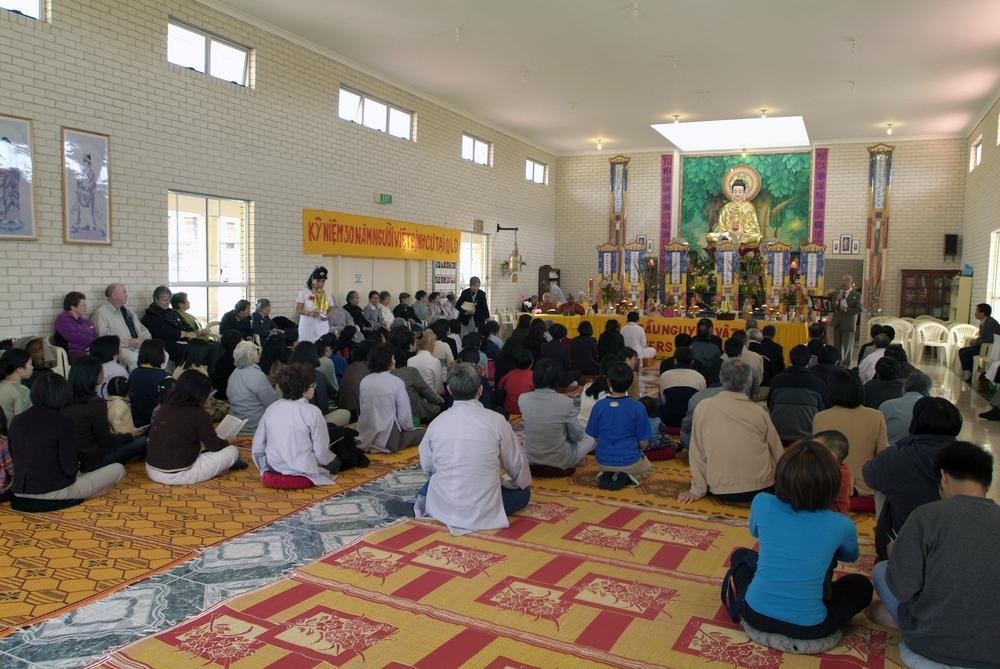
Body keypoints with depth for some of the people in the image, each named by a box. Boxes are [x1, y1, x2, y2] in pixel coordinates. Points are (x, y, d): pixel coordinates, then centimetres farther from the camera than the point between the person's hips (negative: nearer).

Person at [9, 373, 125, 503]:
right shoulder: (63, 422, -18)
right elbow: (69, 468, -18)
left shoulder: (16, 422, -1)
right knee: (118, 469, 5)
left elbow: (15, 459, 12)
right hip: (54, 491, -7)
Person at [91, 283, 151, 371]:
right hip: (120, 348, -6)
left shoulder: (128, 311, 23)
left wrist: (143, 338, -1)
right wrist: (128, 342, -15)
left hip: (140, 346, 6)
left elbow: (144, 330, 23)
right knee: (135, 359, -36)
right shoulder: (101, 313, 1)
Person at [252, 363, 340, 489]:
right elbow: (322, 454, -13)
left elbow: (256, 449, 0)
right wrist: (329, 458, 9)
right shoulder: (312, 412, -16)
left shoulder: (271, 409, -1)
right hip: (302, 478, -5)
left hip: (272, 478, 5)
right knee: (335, 463, 22)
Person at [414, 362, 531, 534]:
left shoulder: (437, 422, -6)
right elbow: (517, 465, -1)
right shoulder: (496, 420, -13)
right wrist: (525, 484, 22)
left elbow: (427, 468, 5)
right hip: (484, 511, -5)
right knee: (523, 491, 20)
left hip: (442, 507, 5)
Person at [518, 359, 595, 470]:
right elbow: (577, 436, -10)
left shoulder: (522, 399, -14)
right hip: (560, 461, -3)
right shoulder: (566, 402, -23)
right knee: (590, 438, 22)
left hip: (531, 458, 3)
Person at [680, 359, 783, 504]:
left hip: (721, 492, 0)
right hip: (762, 489, 0)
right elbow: (778, 454, 3)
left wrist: (697, 490, 6)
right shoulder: (759, 412, -8)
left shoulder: (703, 408, -9)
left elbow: (697, 452, -5)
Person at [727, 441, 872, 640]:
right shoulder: (841, 525, -12)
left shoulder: (762, 503, -11)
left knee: (741, 554, 31)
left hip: (756, 614, 1)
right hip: (807, 627, -1)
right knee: (862, 585, 25)